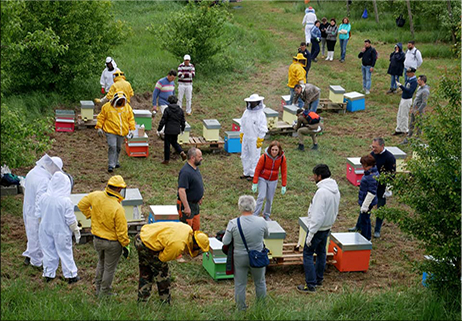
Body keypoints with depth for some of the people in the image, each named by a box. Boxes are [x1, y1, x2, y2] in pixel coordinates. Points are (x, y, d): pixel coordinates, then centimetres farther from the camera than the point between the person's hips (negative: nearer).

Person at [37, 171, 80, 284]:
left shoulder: (43, 198, -12)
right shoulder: (66, 201, -25)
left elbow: (39, 215, 0)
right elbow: (71, 220, -17)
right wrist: (76, 232, -2)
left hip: (45, 229, 4)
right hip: (61, 231, -4)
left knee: (48, 250, 19)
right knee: (65, 252, 13)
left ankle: (48, 274, 32)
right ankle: (70, 275, 25)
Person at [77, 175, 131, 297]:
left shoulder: (96, 196, -14)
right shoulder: (118, 209, -29)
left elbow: (82, 204, 4)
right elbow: (121, 231, -20)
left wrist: (90, 215, 14)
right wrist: (126, 245, -8)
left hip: (97, 239, 6)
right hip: (112, 243, -6)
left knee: (101, 263, 28)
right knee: (109, 268, 15)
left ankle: (98, 288, 41)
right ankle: (105, 292, 28)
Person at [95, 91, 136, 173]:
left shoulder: (127, 107, 4)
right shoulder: (107, 106, -4)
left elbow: (131, 119, 11)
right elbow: (101, 117, 2)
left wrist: (132, 129, 6)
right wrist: (99, 127, -1)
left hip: (122, 132, 4)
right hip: (110, 131, -4)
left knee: (118, 148, 14)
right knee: (112, 147, -14)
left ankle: (115, 161, 34)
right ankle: (111, 165, -10)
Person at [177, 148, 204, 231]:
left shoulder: (196, 168, 7)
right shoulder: (185, 172, -24)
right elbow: (181, 190, -29)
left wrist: (200, 196, 26)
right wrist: (186, 207, -31)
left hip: (195, 204, 10)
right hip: (187, 205, -9)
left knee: (196, 228, 17)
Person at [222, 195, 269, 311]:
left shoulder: (233, 223, -19)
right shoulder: (261, 222, -16)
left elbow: (225, 242, -12)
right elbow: (266, 235, 3)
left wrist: (226, 234, 7)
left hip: (239, 258, -1)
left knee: (240, 284, 17)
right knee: (260, 282, 23)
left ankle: (241, 308, 31)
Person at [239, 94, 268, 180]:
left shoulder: (261, 114, -14)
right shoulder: (246, 111, 5)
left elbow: (262, 129, -12)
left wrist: (259, 141, -13)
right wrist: (241, 136, 14)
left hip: (255, 139, -7)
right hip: (246, 138, 7)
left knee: (254, 157, 3)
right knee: (244, 156, 14)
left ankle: (253, 174, 15)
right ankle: (246, 173, 27)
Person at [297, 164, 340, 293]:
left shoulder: (322, 192, -27)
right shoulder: (335, 189, 3)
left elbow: (317, 216, -28)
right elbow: (335, 211, 13)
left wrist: (310, 234, -22)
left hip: (318, 228, -9)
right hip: (327, 227, 9)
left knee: (307, 254, 0)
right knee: (321, 253, 21)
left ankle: (310, 285, 1)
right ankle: (318, 279, 33)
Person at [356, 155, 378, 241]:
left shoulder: (372, 177, -26)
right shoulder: (369, 172, 6)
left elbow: (371, 193, -25)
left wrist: (365, 206, -21)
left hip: (367, 202, -10)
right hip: (364, 201, 10)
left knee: (364, 221, 1)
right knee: (366, 220, 21)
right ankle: (367, 238, 34)